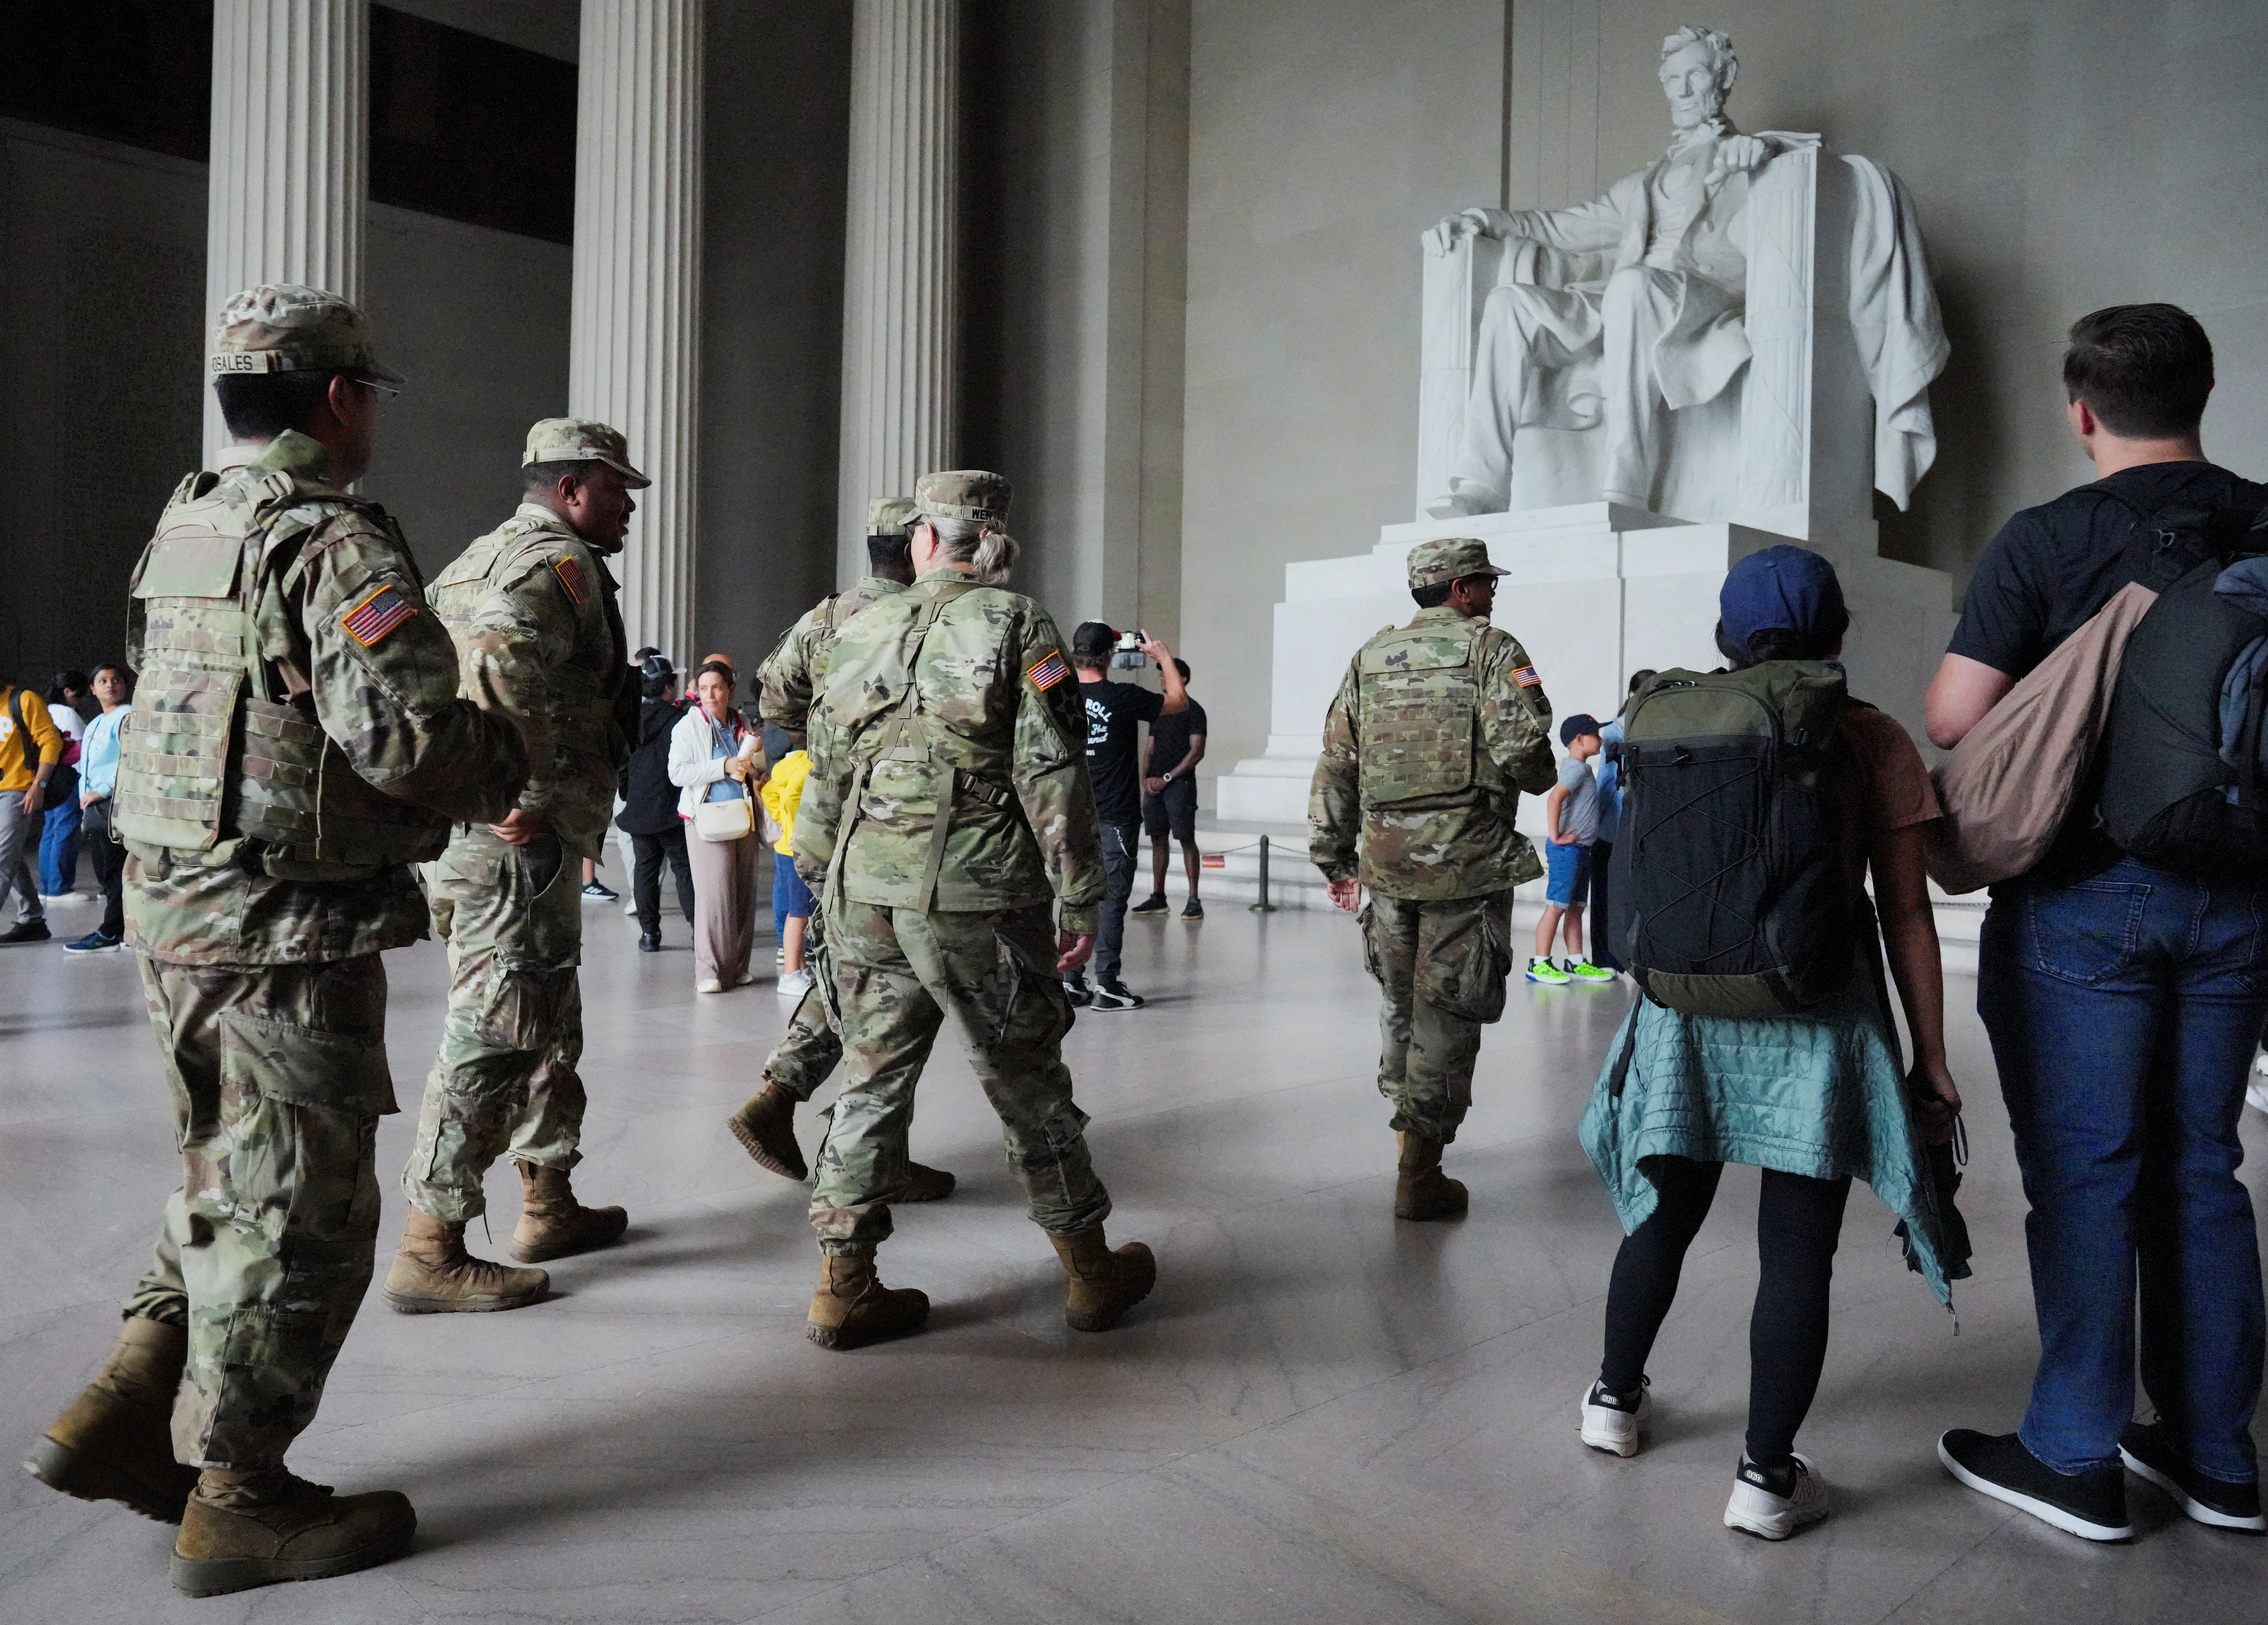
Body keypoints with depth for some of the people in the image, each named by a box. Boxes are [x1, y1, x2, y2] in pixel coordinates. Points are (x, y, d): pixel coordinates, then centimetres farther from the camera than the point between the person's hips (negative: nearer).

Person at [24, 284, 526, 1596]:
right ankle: (237, 1500, 15)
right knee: (299, 1209, 3)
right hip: (290, 930, -9)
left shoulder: (186, 526, 13)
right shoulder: (333, 539, -16)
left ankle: (123, 1419, 28)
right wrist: (506, 761, -6)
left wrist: (456, 784, 16)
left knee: (231, 1180, 24)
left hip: (174, 907, 9)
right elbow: (407, 735, -27)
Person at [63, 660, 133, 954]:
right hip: (94, 809, 10)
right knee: (104, 873, 9)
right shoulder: (95, 725, 23)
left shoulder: (128, 717, -6)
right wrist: (86, 809, 22)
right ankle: (121, 930, 12)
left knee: (115, 874, -7)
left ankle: (110, 934, -5)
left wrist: (102, 791, -17)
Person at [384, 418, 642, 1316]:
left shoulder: (471, 563, 21)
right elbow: (504, 664, -29)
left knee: (550, 1022, 19)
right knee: (492, 1036, -6)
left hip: (451, 829, 11)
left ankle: (549, 1206, 30)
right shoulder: (561, 565, -11)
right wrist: (532, 797, -23)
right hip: (521, 841, -11)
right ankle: (430, 1254, 1)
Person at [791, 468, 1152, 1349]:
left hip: (863, 889, 4)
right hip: (976, 896, -4)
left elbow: (827, 774, 15)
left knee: (872, 1079, 13)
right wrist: (1079, 898, -5)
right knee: (1029, 1085, 8)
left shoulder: (859, 631, 11)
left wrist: (819, 877, 25)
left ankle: (843, 1284, 14)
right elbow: (1050, 774, -10)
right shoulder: (1017, 624, -4)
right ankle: (1093, 1273, 22)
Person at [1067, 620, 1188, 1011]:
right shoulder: (1122, 697, -13)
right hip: (1116, 817, -5)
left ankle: (1072, 981, 14)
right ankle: (1107, 984, 1)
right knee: (1112, 899, 0)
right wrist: (1163, 655, 12)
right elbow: (1179, 701, 1)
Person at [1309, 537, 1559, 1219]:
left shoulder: (1370, 658, 13)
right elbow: (1522, 746, -16)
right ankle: (1419, 1175, 4)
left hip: (1386, 860, 5)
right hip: (1468, 860, -5)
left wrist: (1334, 858, 16)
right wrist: (1538, 776, 8)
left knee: (1399, 1001, 21)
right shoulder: (1490, 649, -3)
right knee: (1447, 1011, 1)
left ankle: (1409, 1131, 34)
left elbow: (1335, 766, 11)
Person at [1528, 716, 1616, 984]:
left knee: (1576, 909, 12)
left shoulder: (1580, 768, 17)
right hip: (1567, 849, -10)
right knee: (1557, 907, -7)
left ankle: (1576, 963, 18)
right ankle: (1539, 964, -5)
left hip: (1580, 850, 10)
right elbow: (1555, 798, -27)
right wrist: (1556, 837, -23)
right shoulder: (1577, 768, -14)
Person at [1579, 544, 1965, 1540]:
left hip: (1687, 1010, 3)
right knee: (1797, 1248, 5)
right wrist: (1931, 1060, 2)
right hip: (1818, 1024, -3)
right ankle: (1767, 1475, 11)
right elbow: (1906, 913, -5)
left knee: (1665, 1214, 18)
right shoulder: (1870, 740, -5)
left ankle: (1616, 1396, 33)